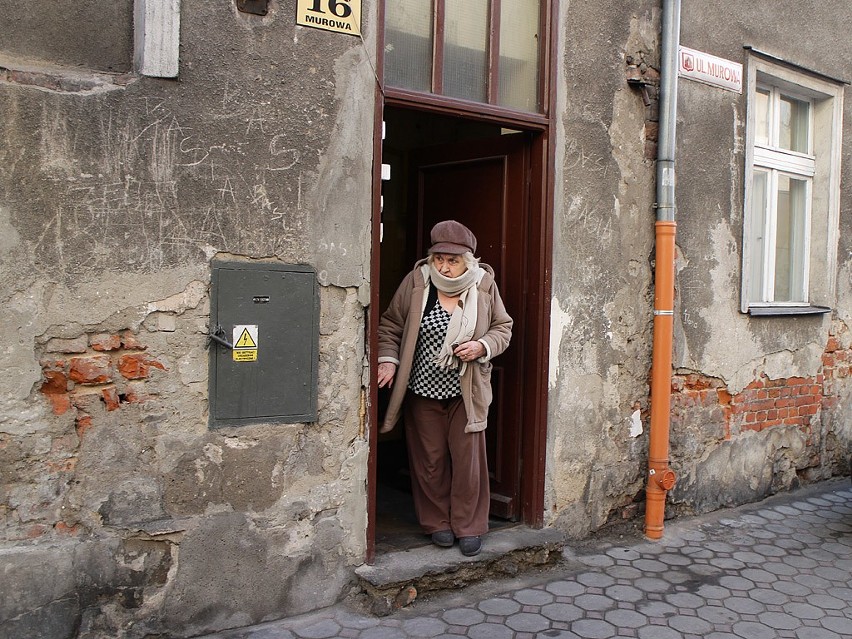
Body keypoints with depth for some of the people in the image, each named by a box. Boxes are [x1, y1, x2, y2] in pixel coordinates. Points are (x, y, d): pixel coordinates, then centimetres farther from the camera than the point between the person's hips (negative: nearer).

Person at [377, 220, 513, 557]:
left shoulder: (484, 285, -6)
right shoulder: (416, 281, -8)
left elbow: (503, 327, 5)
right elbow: (390, 324, 1)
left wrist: (482, 346, -15)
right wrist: (388, 359, -13)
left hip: (466, 391, 0)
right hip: (423, 390, 0)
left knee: (468, 458, 5)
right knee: (429, 459, 10)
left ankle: (468, 526, 21)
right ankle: (437, 522, 28)